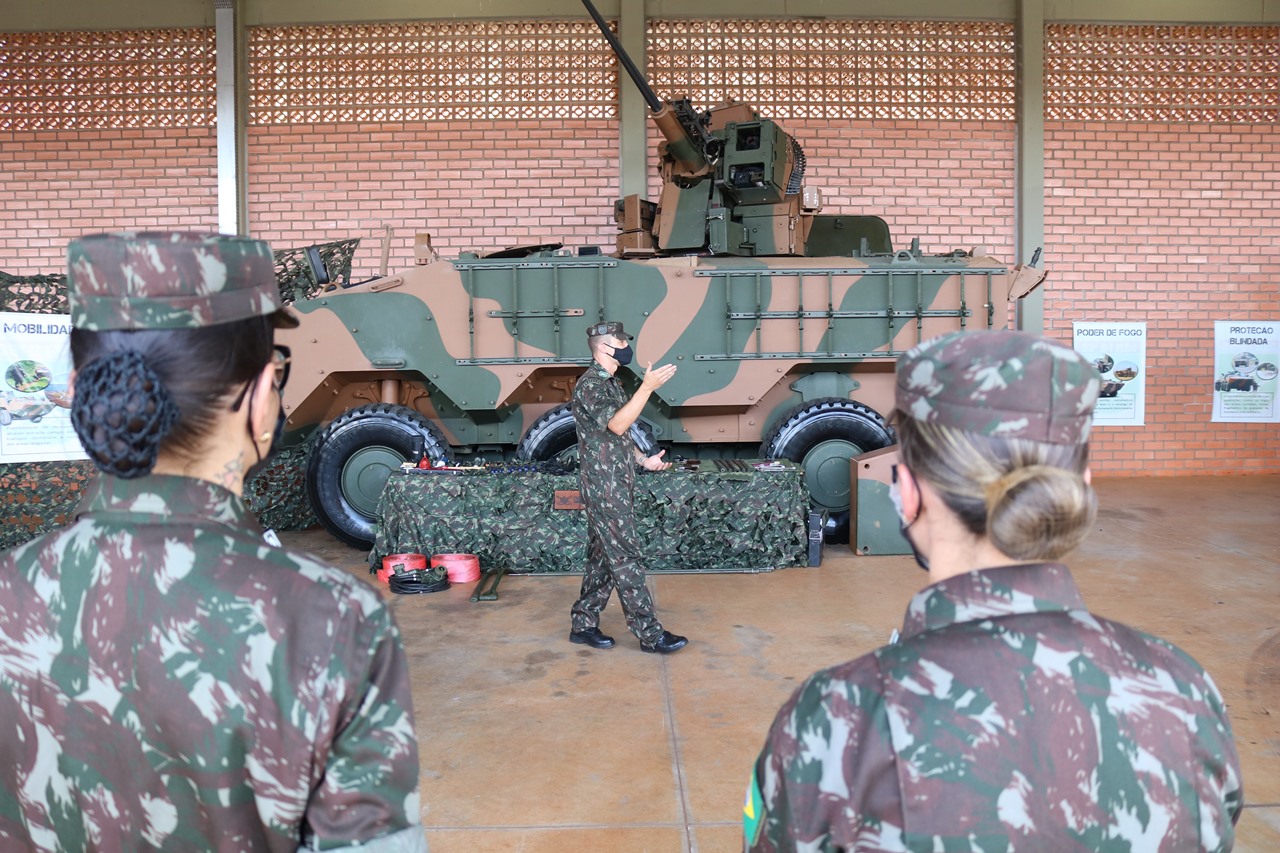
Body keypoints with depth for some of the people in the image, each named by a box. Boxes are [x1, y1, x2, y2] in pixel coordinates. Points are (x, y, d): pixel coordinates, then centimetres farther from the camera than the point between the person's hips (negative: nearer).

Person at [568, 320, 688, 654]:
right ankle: (650, 634, 0)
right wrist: (647, 388, -30)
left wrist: (643, 460, 12)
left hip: (617, 485, 10)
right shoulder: (589, 384, -14)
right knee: (627, 560, -5)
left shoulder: (610, 383, 17)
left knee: (603, 558, 13)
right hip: (604, 488, -10)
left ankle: (583, 625, 22)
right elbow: (616, 425, -26)